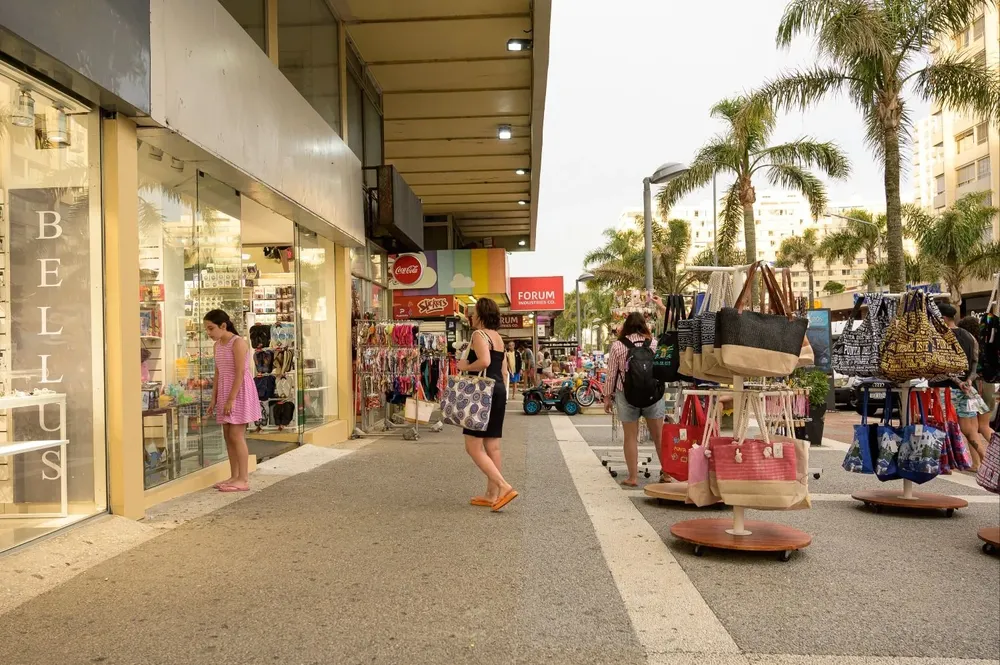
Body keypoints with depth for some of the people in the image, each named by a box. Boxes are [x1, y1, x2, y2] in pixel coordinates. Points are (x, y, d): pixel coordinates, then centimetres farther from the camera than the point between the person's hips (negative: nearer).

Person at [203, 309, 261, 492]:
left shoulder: (238, 342, -15)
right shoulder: (218, 345, 11)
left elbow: (240, 373, -19)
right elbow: (218, 374, 14)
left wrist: (231, 399, -21)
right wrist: (214, 399, 11)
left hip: (239, 391, -8)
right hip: (225, 391, 8)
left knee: (236, 436, -8)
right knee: (228, 436, 8)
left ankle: (243, 479, -3)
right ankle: (234, 476, 16)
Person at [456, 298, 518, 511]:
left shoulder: (479, 334, -11)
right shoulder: (498, 337, 16)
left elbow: (484, 361, -28)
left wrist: (465, 366, -12)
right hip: (499, 390, 9)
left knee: (473, 447, -6)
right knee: (492, 446, 12)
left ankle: (504, 488, -14)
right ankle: (492, 494, 17)